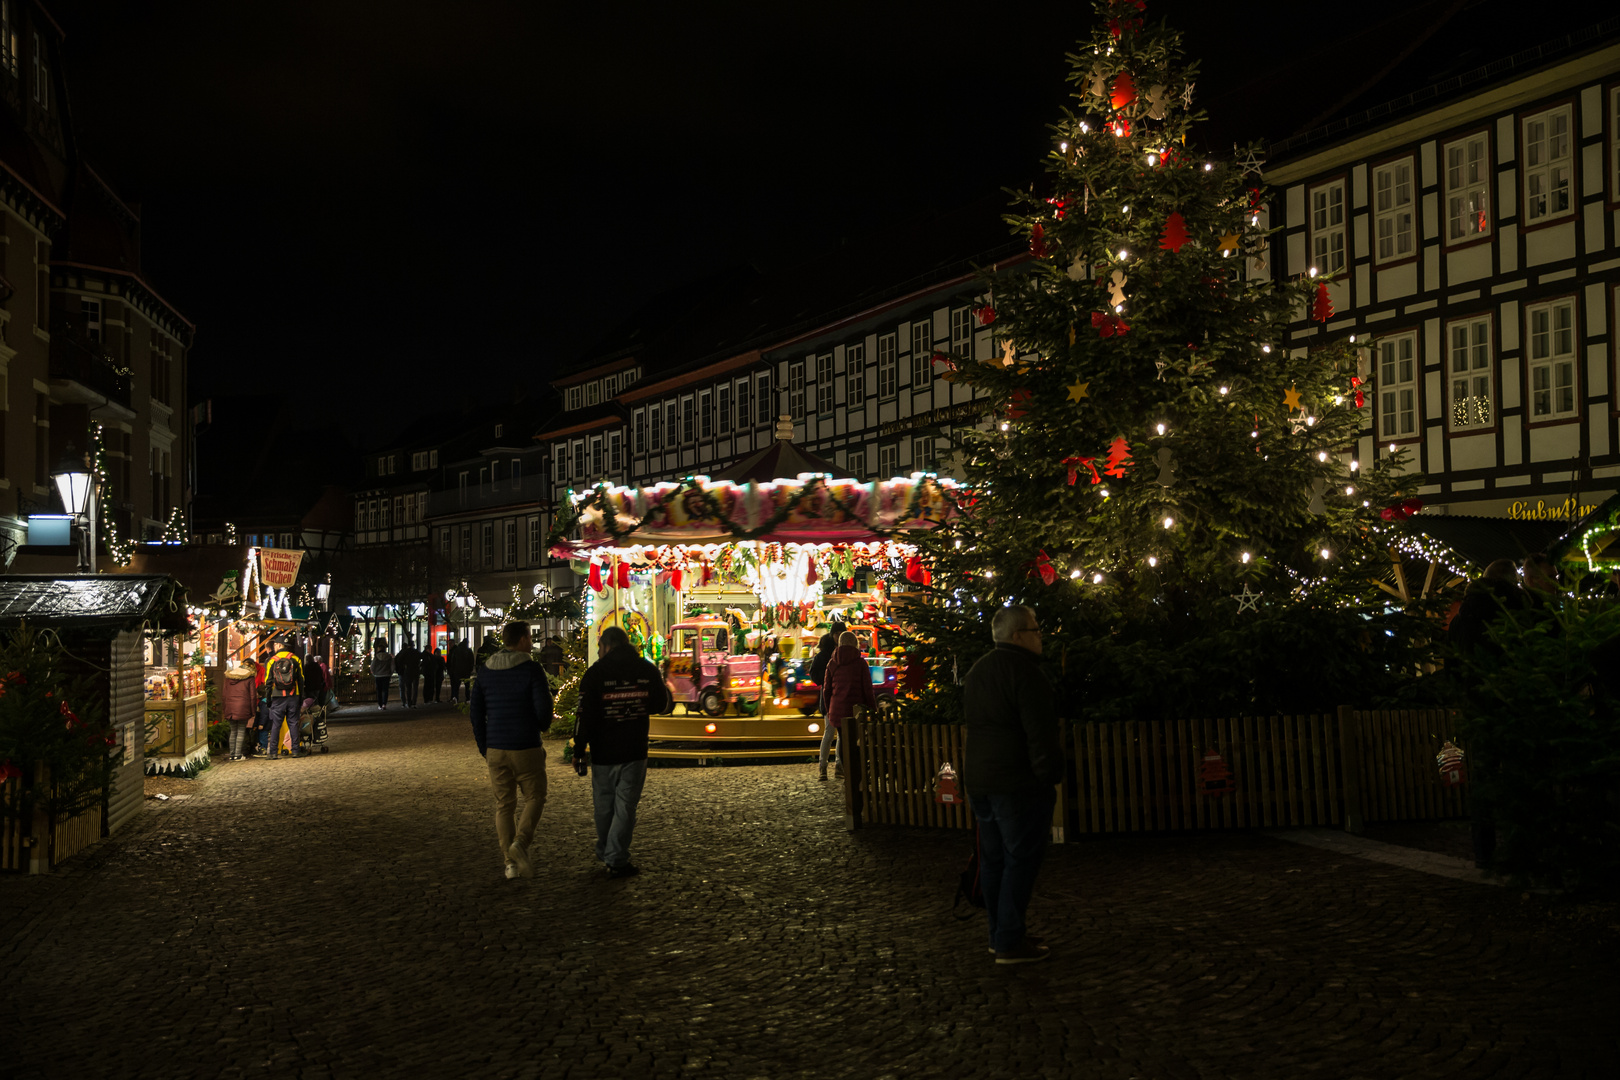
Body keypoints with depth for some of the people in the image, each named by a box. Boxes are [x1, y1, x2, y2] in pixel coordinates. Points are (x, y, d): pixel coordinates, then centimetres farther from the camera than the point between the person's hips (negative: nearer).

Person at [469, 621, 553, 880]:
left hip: (496, 749, 4)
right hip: (526, 748, -4)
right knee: (534, 797, 10)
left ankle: (510, 861, 8)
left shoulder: (485, 670, 6)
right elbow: (543, 707, -14)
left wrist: (484, 747, 15)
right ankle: (520, 842, -12)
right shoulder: (531, 669, -10)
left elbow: (476, 710, 8)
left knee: (503, 805, 10)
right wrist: (543, 726, 8)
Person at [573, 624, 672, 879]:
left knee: (604, 806, 15)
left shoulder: (595, 673, -7)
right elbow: (664, 704, 10)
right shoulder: (647, 670, 0)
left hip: (603, 753, 0)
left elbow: (585, 715, -9)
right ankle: (617, 860, 2)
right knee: (625, 806, 4)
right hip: (635, 752, 1)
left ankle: (605, 853, 30)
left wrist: (579, 751, -2)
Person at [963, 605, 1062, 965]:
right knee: (1021, 859, -3)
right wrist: (1050, 777, -13)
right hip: (1018, 783, -9)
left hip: (979, 782, 9)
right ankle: (1010, 942, -2)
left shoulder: (976, 671, 15)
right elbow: (1040, 733, -19)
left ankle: (999, 934, 20)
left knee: (994, 859, 13)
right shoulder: (1025, 671, -15)